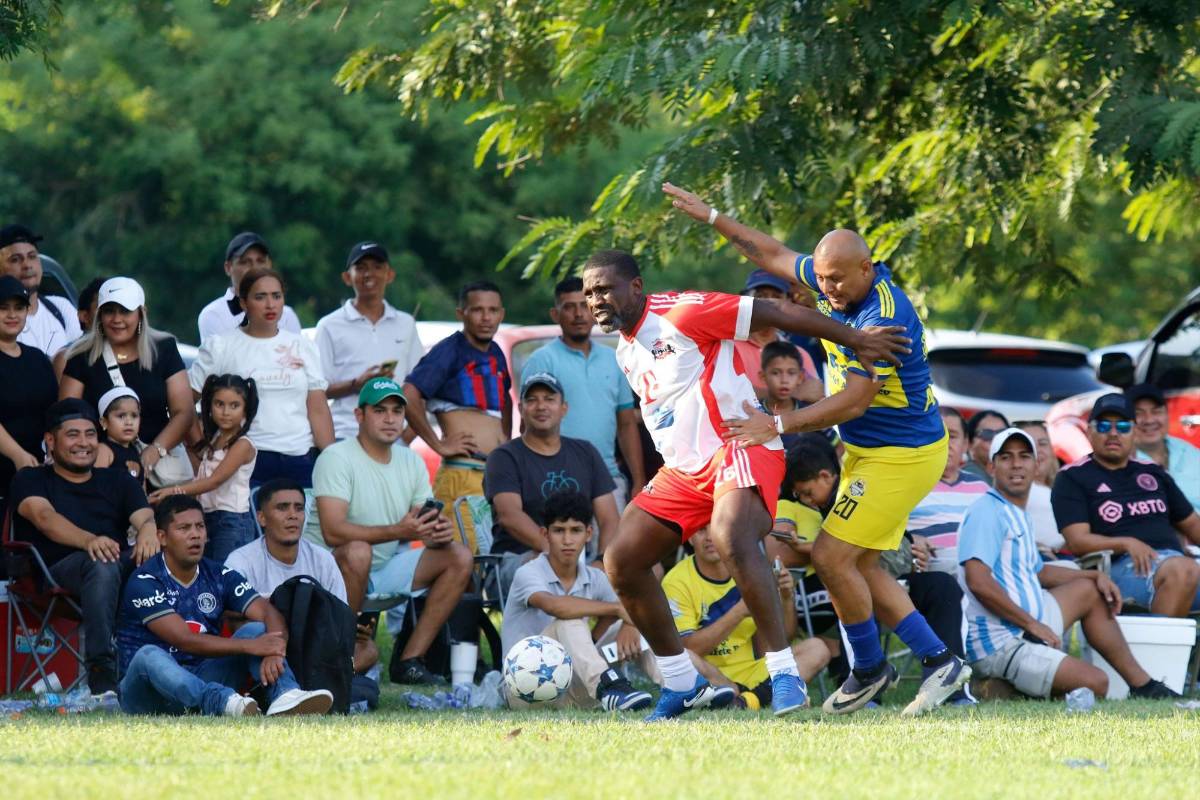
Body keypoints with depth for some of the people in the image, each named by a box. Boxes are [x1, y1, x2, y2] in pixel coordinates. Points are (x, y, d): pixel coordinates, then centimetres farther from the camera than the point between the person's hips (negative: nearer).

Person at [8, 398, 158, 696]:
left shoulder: (117, 481, 25)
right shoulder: (31, 481, 13)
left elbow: (145, 516, 5)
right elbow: (44, 517, -9)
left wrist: (148, 531, -23)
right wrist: (89, 541, -31)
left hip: (121, 571, 3)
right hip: (54, 576, -3)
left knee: (161, 557, -30)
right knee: (101, 563, -38)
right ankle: (101, 670, -46)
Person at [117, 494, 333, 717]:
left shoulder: (220, 576, 8)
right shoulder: (145, 583, -9)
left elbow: (269, 612, -5)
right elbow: (185, 640, -20)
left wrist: (273, 652, -28)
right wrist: (250, 646, -27)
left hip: (203, 680, 5)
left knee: (257, 630, -12)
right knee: (150, 656, -37)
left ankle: (285, 698, -42)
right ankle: (225, 702, -63)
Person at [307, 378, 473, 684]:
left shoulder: (411, 461, 10)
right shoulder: (337, 458, -13)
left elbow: (426, 526, 6)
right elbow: (333, 531, -26)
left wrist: (438, 533, -20)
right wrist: (398, 531, -36)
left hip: (386, 573, 7)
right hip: (330, 571, -7)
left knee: (460, 557, -7)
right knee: (358, 551, -39)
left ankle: (411, 660, -9)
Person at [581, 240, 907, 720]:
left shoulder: (680, 314, -12)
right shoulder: (626, 353, 15)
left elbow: (777, 315, -13)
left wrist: (856, 339, -14)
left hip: (740, 448, -9)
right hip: (683, 468, 9)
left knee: (730, 537, -35)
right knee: (621, 562, 1)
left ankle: (784, 673, -32)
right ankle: (683, 684, 11)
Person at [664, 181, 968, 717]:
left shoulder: (883, 318, -28)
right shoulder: (839, 285, -1)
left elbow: (854, 401, -30)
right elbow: (773, 256, 15)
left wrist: (778, 426, -33)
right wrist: (712, 218, 15)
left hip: (902, 456, -10)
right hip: (865, 451, 10)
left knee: (832, 557, -11)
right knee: (859, 566, 9)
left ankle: (869, 669, 7)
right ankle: (940, 662, 12)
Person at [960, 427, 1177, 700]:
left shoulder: (1018, 514, 19)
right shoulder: (987, 512, -13)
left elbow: (1037, 572, 32)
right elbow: (978, 581, -25)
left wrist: (1095, 576, 20)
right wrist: (1032, 624, -20)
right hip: (998, 643, -11)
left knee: (1088, 591, 25)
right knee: (1094, 683, -20)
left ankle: (1141, 685, 26)